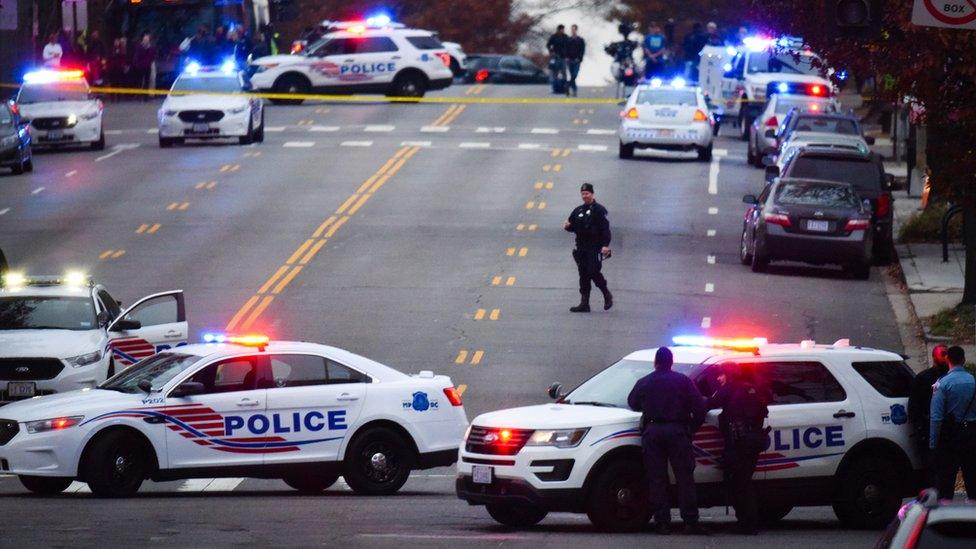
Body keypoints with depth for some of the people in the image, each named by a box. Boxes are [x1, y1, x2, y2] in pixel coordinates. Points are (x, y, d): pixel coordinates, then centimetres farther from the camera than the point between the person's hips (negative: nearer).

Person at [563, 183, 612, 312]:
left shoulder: (599, 210, -4)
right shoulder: (578, 211, 16)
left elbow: (605, 228, -10)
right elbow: (573, 227, 23)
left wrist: (605, 245, -20)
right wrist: (568, 226, -1)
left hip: (595, 248, -6)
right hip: (581, 247, 6)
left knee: (593, 272, -13)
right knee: (583, 275, 4)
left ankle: (607, 295, 9)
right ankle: (584, 303, 6)